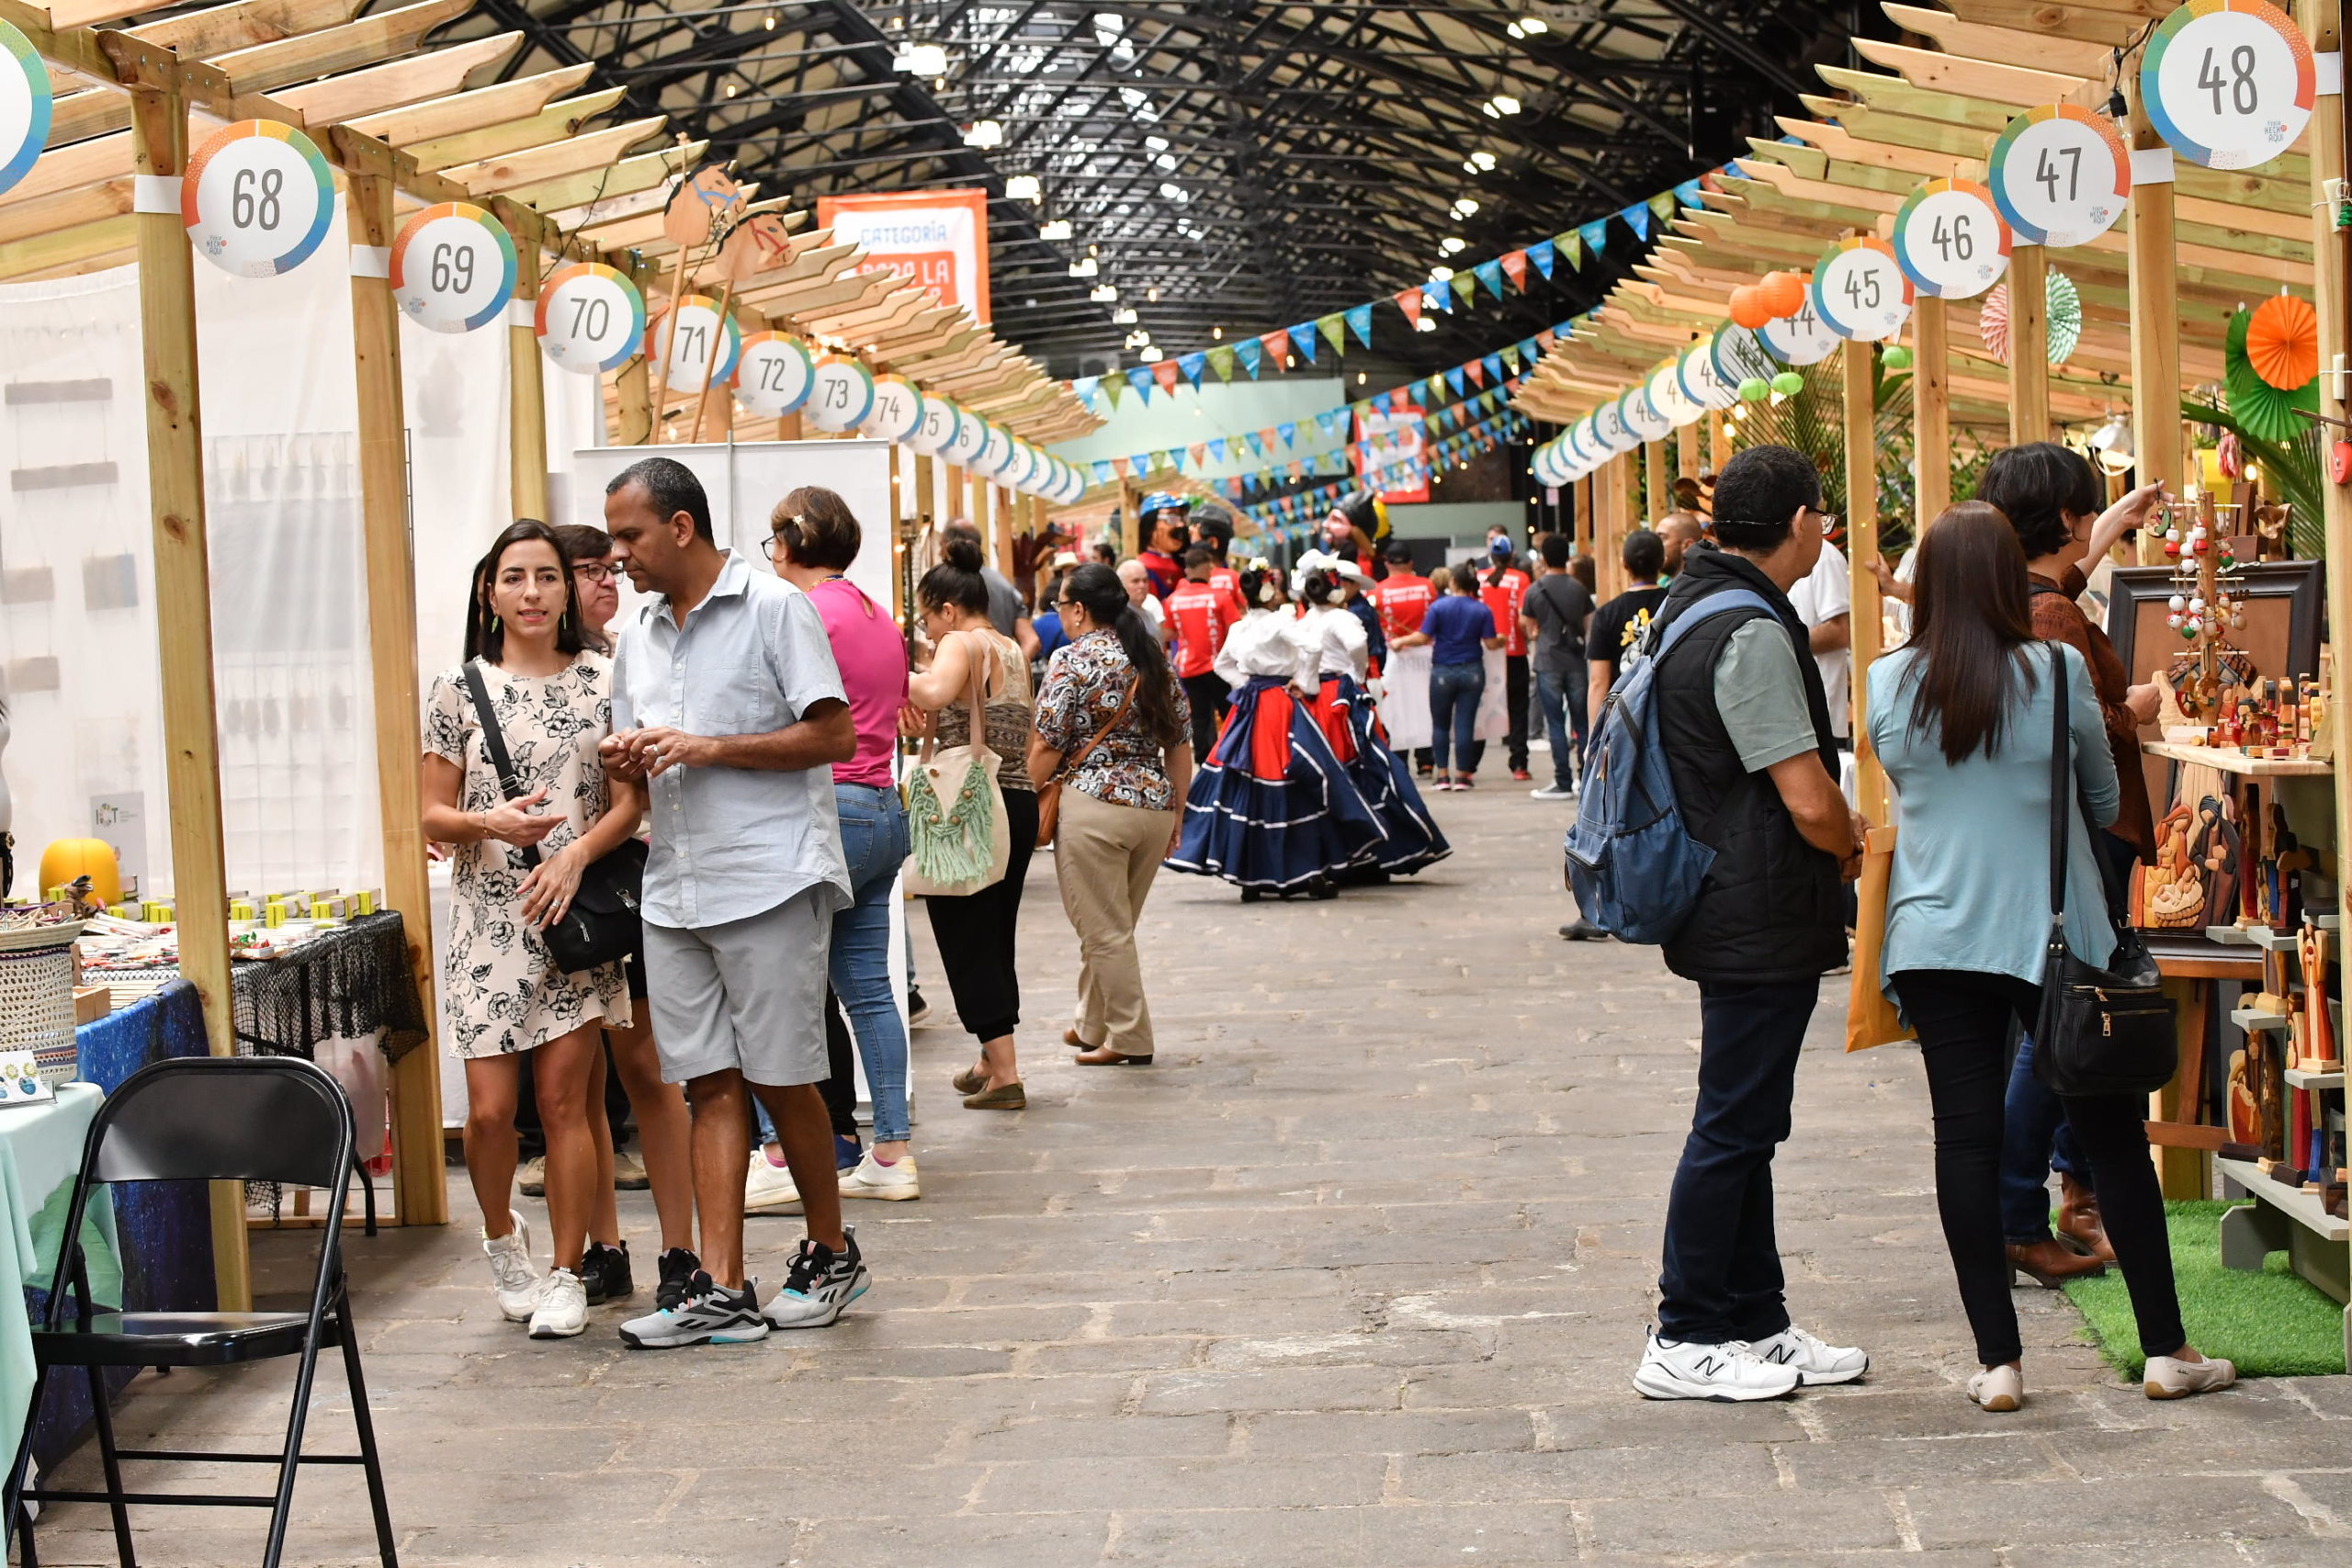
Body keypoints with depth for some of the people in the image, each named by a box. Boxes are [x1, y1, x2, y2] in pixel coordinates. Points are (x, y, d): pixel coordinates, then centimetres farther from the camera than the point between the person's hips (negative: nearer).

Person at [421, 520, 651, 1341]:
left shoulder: (602, 681, 4)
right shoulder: (459, 689, 4)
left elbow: (629, 801, 2)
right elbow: (434, 814, 5)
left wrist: (575, 855, -14)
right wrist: (493, 825, -15)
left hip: (575, 913, 0)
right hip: (489, 919, 0)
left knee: (562, 1097, -1)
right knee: (490, 1108, -3)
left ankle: (567, 1275, 11)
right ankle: (501, 1235, 26)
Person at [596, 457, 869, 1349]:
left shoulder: (773, 609, -5)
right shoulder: (638, 636, 16)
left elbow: (834, 737, -10)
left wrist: (705, 748, -15)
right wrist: (629, 762, -2)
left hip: (770, 881, -6)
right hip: (675, 891, 6)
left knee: (781, 1078, 0)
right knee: (709, 1084, 3)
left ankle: (831, 1256, 19)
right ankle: (721, 1292, 2)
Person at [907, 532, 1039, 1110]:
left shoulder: (961, 644, -10)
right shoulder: (1013, 653, 17)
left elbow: (934, 694, -31)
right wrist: (930, 723, 21)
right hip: (1020, 803, 8)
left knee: (966, 937, -2)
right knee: (996, 935, 17)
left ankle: (1004, 1074, -5)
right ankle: (992, 1059, 26)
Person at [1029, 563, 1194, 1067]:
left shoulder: (1074, 660, -7)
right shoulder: (1155, 658, 12)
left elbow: (1047, 746, -11)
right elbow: (1181, 744, 13)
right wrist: (1175, 812, 20)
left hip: (1094, 804, -7)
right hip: (1156, 804, 7)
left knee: (1105, 931, 2)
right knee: (1112, 925, 19)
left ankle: (1129, 1040, 5)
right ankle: (1091, 1027, 28)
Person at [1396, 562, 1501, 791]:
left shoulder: (1438, 607, -7)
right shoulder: (1482, 610, -2)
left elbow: (1423, 637, -10)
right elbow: (1491, 643, -3)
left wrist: (1400, 641, 5)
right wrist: (1502, 640, 19)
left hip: (1443, 672, -1)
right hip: (1472, 672, 1)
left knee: (1440, 725, 10)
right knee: (1465, 724, 3)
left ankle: (1443, 775, 9)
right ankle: (1462, 776, 4)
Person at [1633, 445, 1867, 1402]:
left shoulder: (1695, 606, 12)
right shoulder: (1751, 634, -20)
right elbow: (1809, 800, -22)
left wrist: (1837, 835, 14)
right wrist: (1854, 848, -2)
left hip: (1731, 915, 10)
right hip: (1762, 920, -10)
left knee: (1745, 1124, 15)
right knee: (1734, 1127, -2)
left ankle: (1755, 1323, 24)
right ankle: (1685, 1342, 5)